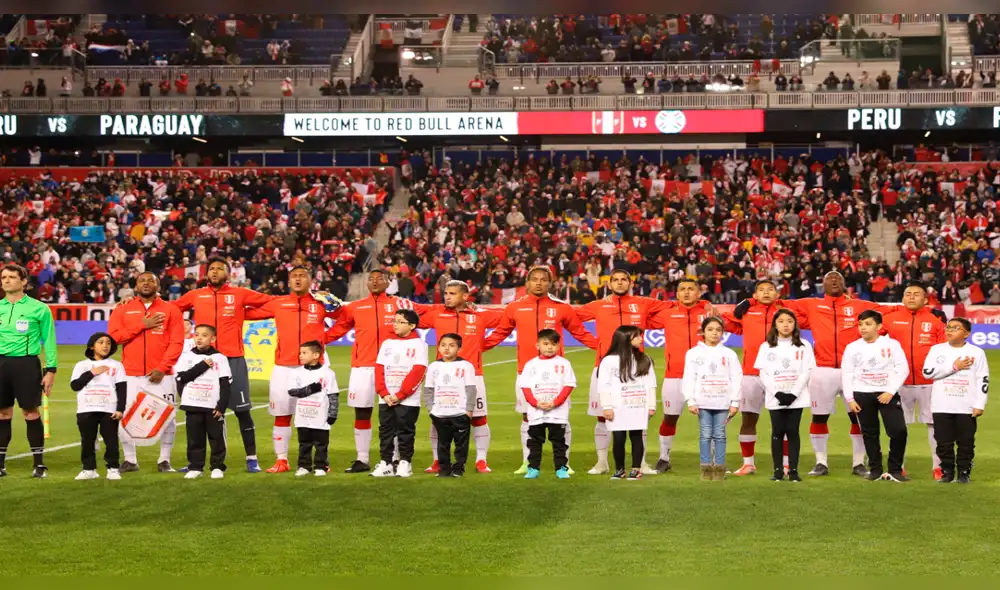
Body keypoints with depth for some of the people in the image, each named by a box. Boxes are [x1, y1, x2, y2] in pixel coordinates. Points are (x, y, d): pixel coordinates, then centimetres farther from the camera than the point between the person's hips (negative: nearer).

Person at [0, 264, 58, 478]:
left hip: (27, 364, -3)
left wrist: (51, 370, -4)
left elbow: (49, 340, 1)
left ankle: (39, 463, 7)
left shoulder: (39, 308, -1)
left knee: (31, 413, -1)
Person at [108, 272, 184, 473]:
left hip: (161, 375, -1)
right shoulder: (123, 310, 10)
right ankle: (130, 460, 11)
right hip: (130, 375, 1)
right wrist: (142, 325, -8)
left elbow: (177, 342, -2)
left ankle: (164, 461, 7)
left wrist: (162, 368, -13)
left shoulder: (170, 310, 6)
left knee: (167, 417, -3)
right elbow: (113, 336, -3)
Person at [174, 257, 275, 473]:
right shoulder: (195, 295, 9)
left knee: (242, 410, 0)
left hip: (233, 359, -2)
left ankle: (252, 458, 7)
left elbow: (272, 302, 5)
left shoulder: (240, 294, 4)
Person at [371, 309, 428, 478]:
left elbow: (417, 372, -11)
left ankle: (405, 463, 7)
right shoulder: (387, 343, 12)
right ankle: (385, 463, 9)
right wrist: (384, 394, -8)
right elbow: (379, 369, 6)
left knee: (405, 432, 0)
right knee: (385, 431, 5)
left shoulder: (418, 345, -3)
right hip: (385, 399, 5)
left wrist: (400, 395, -15)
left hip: (408, 400, -5)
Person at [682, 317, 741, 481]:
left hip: (723, 402, 1)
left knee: (720, 435, 3)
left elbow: (736, 379, 4)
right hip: (703, 402, -1)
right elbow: (689, 378, 0)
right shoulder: (694, 353, 4)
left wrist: (735, 402, -1)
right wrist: (691, 401, -7)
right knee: (706, 435, 1)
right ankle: (706, 468, 6)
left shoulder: (729, 354, 6)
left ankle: (719, 468, 7)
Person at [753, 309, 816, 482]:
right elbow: (763, 374, 1)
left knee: (792, 432, -1)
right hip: (775, 398, 1)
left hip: (796, 398, 0)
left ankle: (793, 470, 2)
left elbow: (806, 372, -1)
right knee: (778, 432, 1)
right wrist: (777, 393, -12)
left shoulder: (804, 346, 5)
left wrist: (793, 394, -12)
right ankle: (778, 470, 5)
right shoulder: (766, 347, 6)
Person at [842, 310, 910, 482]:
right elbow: (847, 374, 5)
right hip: (862, 394, 2)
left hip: (887, 393, -2)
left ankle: (895, 470, 1)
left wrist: (890, 392, -12)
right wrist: (850, 399, -2)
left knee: (899, 430, -12)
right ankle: (875, 470, 17)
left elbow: (902, 369, -4)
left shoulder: (891, 344, 0)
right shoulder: (852, 347, 5)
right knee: (869, 433, 7)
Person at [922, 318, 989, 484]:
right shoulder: (937, 350, 4)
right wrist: (954, 366, -10)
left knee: (966, 442, 2)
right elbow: (927, 372, -8)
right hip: (942, 407, 1)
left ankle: (964, 472, 12)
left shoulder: (976, 352, 1)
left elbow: (983, 380, 0)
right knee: (944, 442, 4)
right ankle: (947, 472, 14)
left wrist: (979, 405, -7)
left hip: (966, 407, -1)